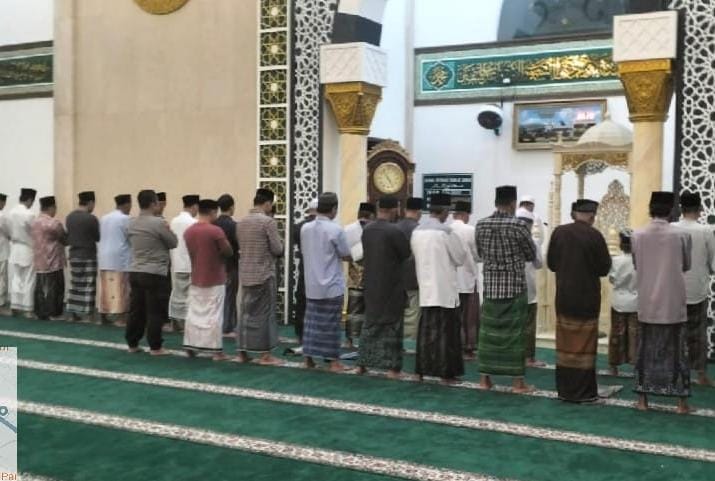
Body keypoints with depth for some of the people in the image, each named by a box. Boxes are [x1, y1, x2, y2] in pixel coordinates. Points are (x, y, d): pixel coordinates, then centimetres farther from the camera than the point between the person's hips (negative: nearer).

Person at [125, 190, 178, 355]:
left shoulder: (132, 224, 8)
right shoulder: (158, 222, -14)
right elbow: (174, 243, -6)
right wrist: (167, 230, 10)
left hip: (135, 272, 7)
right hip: (154, 273, -7)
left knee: (136, 310, 12)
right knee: (155, 312, 0)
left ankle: (132, 344, 18)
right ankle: (155, 347, 3)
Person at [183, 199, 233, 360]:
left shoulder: (188, 231, 4)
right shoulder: (216, 231, -16)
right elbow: (229, 252, -10)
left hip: (195, 279, 6)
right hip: (215, 280, -6)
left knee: (193, 314, 11)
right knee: (214, 316, -1)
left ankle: (190, 347, 16)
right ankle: (216, 351, 2)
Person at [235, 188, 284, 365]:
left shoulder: (241, 222, 8)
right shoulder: (268, 221, -13)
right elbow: (278, 249, -11)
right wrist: (279, 243, 9)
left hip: (245, 274, 6)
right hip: (264, 274, -6)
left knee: (245, 312, 10)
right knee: (264, 313, 0)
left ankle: (242, 352, 13)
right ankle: (265, 354, 5)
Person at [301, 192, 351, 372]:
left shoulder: (305, 228, 2)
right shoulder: (335, 229, -14)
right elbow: (346, 256, -7)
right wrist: (353, 257, 14)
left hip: (312, 285, 5)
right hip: (332, 286, -5)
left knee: (312, 321, 11)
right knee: (331, 323, 2)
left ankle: (309, 357, 15)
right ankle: (333, 361, 6)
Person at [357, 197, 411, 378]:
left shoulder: (366, 229, 1)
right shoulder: (394, 231, -17)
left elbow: (365, 254, 9)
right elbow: (407, 255, -8)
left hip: (371, 284, 5)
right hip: (391, 285, -5)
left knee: (370, 322, 16)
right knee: (392, 325, 4)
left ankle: (362, 363, 19)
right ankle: (392, 367, 6)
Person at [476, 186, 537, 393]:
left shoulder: (481, 225, 1)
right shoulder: (518, 225, -12)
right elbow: (532, 255, 1)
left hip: (490, 285, 4)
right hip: (514, 286, -4)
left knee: (488, 330, 9)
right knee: (514, 332, 1)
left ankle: (485, 378, 14)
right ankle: (517, 381, 6)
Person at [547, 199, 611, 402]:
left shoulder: (559, 232, -4)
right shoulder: (594, 235, -14)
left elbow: (551, 263, 5)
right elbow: (604, 268, -6)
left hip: (564, 297, 3)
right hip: (587, 298, -3)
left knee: (565, 343, 12)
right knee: (584, 344, 6)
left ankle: (565, 389, 18)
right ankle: (583, 391, 9)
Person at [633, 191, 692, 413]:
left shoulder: (638, 235, -4)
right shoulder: (681, 235, -8)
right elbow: (686, 265, 6)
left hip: (647, 302, 2)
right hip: (674, 302, -1)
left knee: (646, 349, 9)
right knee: (677, 350, 6)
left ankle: (643, 399, 12)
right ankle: (682, 402, 9)